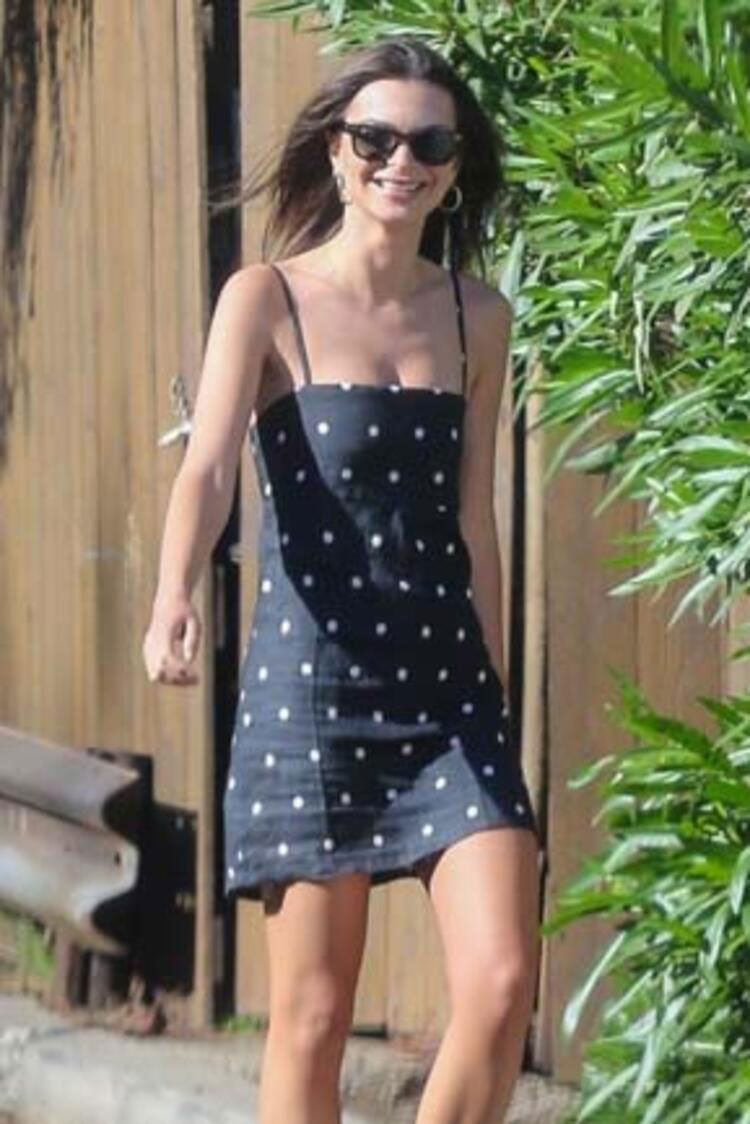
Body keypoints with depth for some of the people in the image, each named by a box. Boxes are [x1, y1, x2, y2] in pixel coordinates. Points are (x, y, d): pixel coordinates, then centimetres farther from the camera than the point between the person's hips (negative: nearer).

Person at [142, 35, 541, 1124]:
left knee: (502, 984, -10)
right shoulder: (267, 298, -2)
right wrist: (173, 601, -37)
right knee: (312, 1020, 2)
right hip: (308, 683, -3)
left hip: (448, 683, 3)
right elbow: (207, 466, -18)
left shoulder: (477, 317, 9)